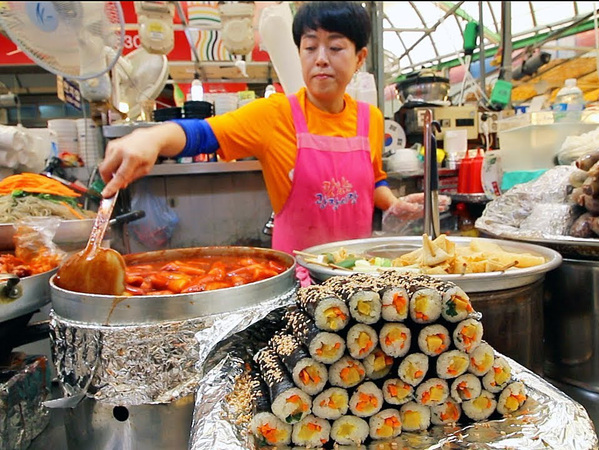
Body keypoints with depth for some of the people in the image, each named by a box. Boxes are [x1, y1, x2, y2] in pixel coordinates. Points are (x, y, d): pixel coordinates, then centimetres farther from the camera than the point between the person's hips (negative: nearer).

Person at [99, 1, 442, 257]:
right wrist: (152, 137, -42)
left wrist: (394, 204, -2)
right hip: (297, 268, -3)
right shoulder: (276, 114, -11)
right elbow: (201, 133, -23)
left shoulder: (371, 118, 1)